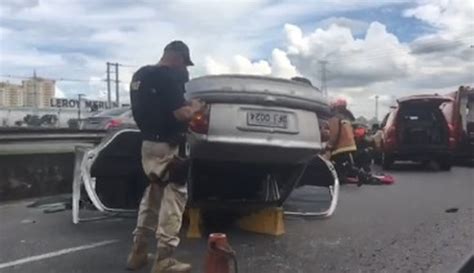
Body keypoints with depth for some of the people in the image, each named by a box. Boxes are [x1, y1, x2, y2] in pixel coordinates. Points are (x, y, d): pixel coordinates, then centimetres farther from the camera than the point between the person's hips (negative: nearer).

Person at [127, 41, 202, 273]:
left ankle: (138, 251, 25)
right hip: (165, 147, -9)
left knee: (152, 194, 19)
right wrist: (195, 107, -2)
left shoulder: (140, 75, 13)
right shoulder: (168, 77, -16)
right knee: (174, 196, -2)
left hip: (147, 143, 9)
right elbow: (181, 114, -23)